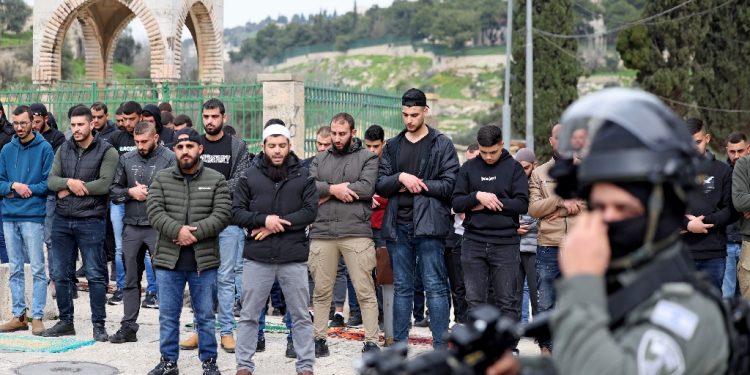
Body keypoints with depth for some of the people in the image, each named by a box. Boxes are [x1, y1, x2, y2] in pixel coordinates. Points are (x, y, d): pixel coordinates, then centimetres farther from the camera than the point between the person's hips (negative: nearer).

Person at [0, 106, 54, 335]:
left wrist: (26, 190, -11)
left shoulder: (44, 148, -3)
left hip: (34, 215, -5)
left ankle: (37, 317, 1)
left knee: (37, 269, -3)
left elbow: (49, 183, -6)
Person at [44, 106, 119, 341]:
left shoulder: (107, 152, -5)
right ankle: (66, 322, 23)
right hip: (62, 220, 5)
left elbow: (105, 184, -16)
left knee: (95, 275, -1)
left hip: (90, 221, -5)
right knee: (60, 274, 10)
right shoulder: (64, 149, 11)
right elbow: (51, 180, 4)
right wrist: (69, 182, -16)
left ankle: (99, 325, 7)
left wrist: (70, 189, -10)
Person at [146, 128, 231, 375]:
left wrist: (195, 233, -17)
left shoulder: (216, 180, 2)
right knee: (168, 315, 9)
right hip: (168, 260, 1)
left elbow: (222, 214, -7)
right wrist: (178, 230, -20)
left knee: (205, 315, 7)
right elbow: (154, 212, -5)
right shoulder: (161, 179, 6)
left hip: (204, 260, -1)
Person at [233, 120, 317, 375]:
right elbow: (237, 212, 1)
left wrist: (277, 225, -14)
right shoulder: (250, 176, 4)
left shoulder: (303, 176, 3)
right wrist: (264, 220, -16)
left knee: (301, 316, 7)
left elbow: (310, 211, -6)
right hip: (257, 257, 0)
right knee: (249, 315, 7)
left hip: (294, 257, 0)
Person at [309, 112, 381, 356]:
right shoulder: (320, 159, 17)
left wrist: (326, 193, -6)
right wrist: (333, 188, -12)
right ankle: (319, 339, 18)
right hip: (322, 233, 3)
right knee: (321, 291, 8)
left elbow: (366, 187, -10)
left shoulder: (367, 158, 6)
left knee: (365, 292, -3)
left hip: (357, 233, -3)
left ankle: (371, 342, 2)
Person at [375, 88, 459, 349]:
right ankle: (399, 344, 15)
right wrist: (401, 178, -11)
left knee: (435, 286, -4)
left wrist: (417, 185, -9)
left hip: (429, 224, -4)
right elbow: (380, 186, 7)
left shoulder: (442, 144, 1)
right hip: (398, 226, 4)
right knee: (402, 287, 10)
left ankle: (440, 345, -1)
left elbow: (449, 185, -7)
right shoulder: (392, 146, 14)